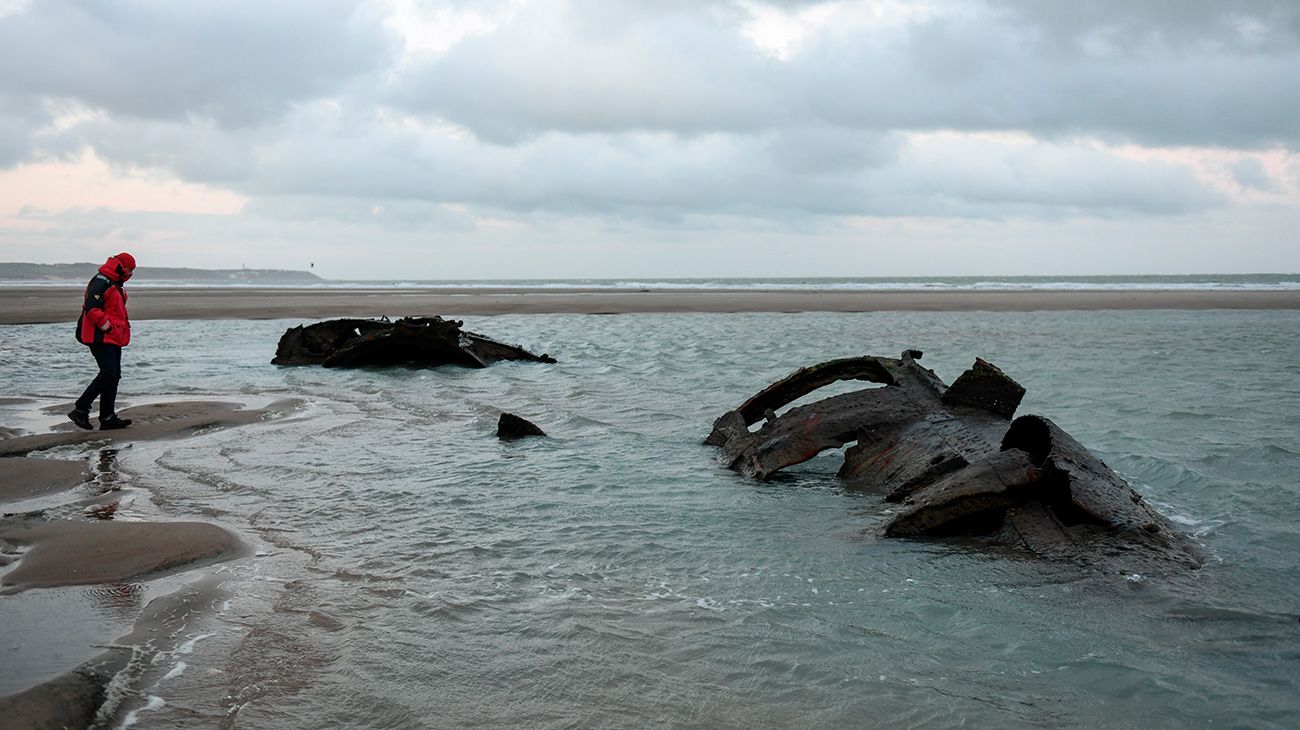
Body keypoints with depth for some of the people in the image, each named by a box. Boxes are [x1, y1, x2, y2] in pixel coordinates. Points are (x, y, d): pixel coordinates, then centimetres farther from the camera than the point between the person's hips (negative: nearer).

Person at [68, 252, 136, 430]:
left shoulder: (115, 285, 21)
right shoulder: (101, 282, -13)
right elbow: (91, 308, -23)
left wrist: (123, 327, 19)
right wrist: (106, 325, -22)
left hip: (113, 338, 11)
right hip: (101, 338, -11)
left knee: (114, 376, 9)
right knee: (108, 374, -16)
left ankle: (108, 417, 11)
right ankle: (80, 409, -9)